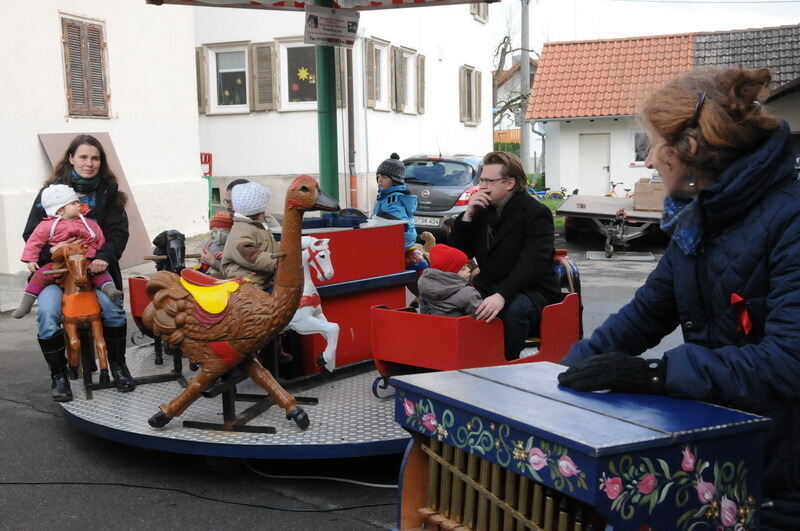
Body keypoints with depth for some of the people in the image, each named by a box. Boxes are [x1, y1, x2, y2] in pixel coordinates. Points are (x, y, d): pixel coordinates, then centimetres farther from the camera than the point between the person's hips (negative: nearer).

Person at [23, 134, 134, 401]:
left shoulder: (108, 190, 5)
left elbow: (119, 232, -2)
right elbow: (31, 234, 1)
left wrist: (104, 257, -22)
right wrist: (49, 250, -21)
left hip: (95, 266, 1)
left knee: (113, 307, -26)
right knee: (47, 313, -26)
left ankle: (117, 365, 0)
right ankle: (58, 375, -5)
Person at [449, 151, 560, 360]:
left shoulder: (536, 213, -10)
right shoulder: (481, 210, 11)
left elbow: (532, 264, -24)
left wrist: (502, 295, -40)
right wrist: (467, 216, -5)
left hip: (532, 292, -5)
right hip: (489, 289, 6)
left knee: (514, 309, -37)